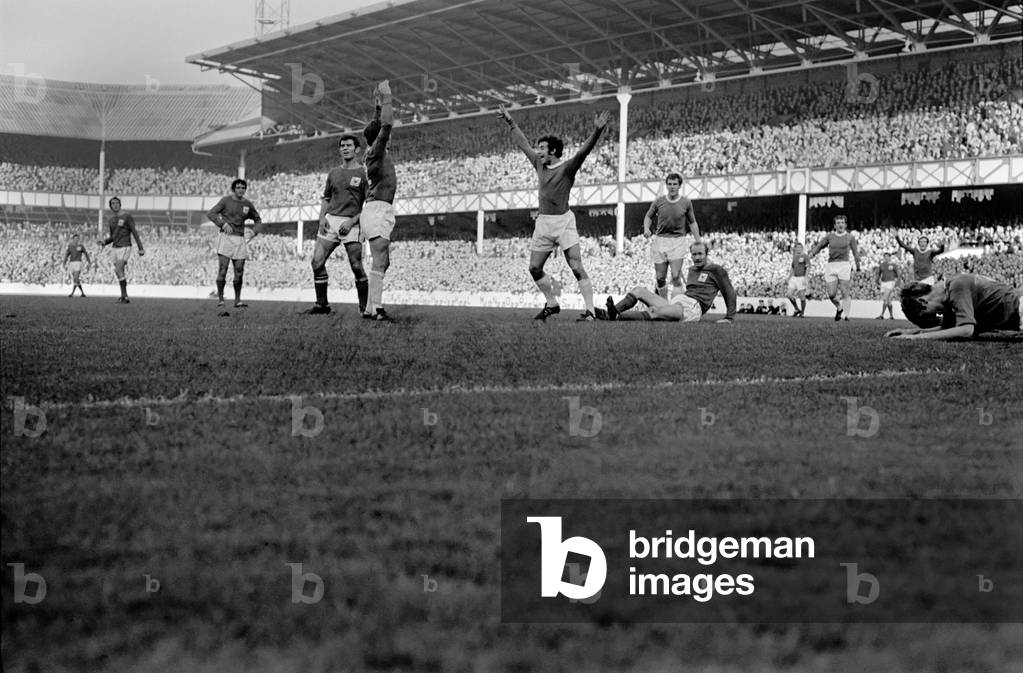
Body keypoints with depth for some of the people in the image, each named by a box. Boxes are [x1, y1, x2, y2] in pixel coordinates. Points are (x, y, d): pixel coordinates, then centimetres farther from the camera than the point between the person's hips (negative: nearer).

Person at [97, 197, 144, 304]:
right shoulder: (110, 220, 13)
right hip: (116, 248, 7)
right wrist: (104, 242, 0)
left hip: (125, 248, -7)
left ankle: (124, 296, -16)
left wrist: (140, 248, -10)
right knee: (120, 274, 6)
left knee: (118, 270, -21)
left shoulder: (127, 216, -6)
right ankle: (124, 297, 12)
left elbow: (134, 232, -7)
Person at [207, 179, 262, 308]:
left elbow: (257, 219, 24)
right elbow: (210, 213, -5)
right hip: (226, 237, -4)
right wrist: (223, 224, -17)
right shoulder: (226, 200, -1)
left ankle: (237, 301, 8)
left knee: (239, 271, 2)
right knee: (223, 268, -10)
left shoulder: (247, 204, 10)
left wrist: (254, 231, 5)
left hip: (240, 239, 4)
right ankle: (220, 298, -5)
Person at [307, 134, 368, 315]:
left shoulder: (363, 173, -1)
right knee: (317, 262, -2)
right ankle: (322, 304, 9)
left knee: (356, 266, -11)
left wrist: (352, 221, -13)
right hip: (331, 220, 5)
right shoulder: (333, 173, 16)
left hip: (351, 223, -5)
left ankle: (364, 307, 1)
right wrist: (322, 217, 5)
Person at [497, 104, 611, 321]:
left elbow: (584, 150, -22)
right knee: (534, 268, 8)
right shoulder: (539, 164, 13)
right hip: (543, 222, 7)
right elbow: (523, 143, 25)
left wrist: (597, 131, -37)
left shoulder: (567, 167, -6)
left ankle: (590, 311, -15)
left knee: (577, 268, -12)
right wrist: (510, 123, 33)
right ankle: (551, 305, 24)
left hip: (563, 221, -7)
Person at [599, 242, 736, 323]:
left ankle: (615, 316, -51)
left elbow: (729, 293, 4)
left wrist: (729, 317, -2)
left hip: (693, 308, -9)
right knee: (639, 290, -3)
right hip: (675, 302, 9)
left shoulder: (716, 270, 4)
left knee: (654, 311, -35)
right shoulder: (692, 270, 27)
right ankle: (612, 312, -25)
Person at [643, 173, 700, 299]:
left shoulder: (686, 203, 1)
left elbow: (692, 223, 10)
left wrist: (699, 243, 8)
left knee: (676, 276, -15)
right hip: (660, 240, 2)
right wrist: (647, 229, -4)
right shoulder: (658, 201, 2)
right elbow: (648, 216, 16)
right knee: (660, 278, 5)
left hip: (677, 241, -2)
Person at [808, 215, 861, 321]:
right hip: (831, 266, 2)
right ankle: (839, 308, 26)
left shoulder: (850, 237, 8)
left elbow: (855, 251, 7)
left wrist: (858, 265, -2)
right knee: (831, 294, -1)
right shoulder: (830, 236, 12)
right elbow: (819, 245, 8)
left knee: (846, 293, -9)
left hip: (844, 265, -2)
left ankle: (846, 315, -8)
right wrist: (811, 254, -11)